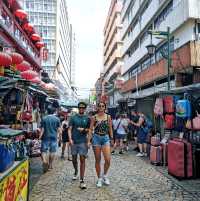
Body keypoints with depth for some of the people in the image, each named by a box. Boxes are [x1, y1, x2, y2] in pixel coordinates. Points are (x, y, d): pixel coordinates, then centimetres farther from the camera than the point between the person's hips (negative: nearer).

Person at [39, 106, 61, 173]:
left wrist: (40, 136, 2)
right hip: (54, 137, 1)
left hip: (46, 137, -1)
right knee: (52, 151, 10)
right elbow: (58, 129, 1)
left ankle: (44, 161, -17)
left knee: (43, 150, 6)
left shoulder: (44, 119, -4)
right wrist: (57, 135, 13)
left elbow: (42, 129, -5)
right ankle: (50, 165, 19)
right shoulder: (57, 119, -1)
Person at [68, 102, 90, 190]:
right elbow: (70, 129, 1)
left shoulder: (87, 118, 5)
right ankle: (76, 172, 43)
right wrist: (70, 138, -12)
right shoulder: (73, 117, 4)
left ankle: (82, 180, -2)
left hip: (83, 141, -1)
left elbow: (90, 129, 10)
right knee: (74, 159, 14)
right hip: (74, 141, 1)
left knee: (82, 160, -6)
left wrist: (84, 129, -10)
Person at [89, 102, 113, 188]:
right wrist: (88, 140, -7)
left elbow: (110, 129, 10)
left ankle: (105, 176, 18)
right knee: (98, 160, 6)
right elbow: (90, 129, 0)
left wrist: (112, 139, 9)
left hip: (105, 138, 1)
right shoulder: (94, 117, 0)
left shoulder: (108, 117, 4)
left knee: (108, 160, -9)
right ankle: (99, 178, 22)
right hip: (96, 138, -1)